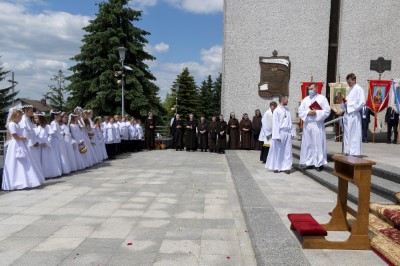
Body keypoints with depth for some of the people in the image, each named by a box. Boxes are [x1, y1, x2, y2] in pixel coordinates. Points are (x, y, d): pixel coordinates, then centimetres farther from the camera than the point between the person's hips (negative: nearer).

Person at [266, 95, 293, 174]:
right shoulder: (276, 110, -6)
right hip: (280, 132, -5)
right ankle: (276, 167, 16)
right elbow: (275, 124, -9)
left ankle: (286, 167, 10)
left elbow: (290, 122, 11)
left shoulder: (288, 110, 10)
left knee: (287, 151, 4)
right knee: (278, 151, 5)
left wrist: (291, 132, 4)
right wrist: (277, 136, -13)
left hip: (288, 133, 5)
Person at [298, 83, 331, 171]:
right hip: (307, 125, 4)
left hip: (318, 125, -3)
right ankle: (309, 162, 13)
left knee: (318, 144, -2)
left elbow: (327, 110, -4)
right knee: (307, 144, 5)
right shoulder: (305, 99, 13)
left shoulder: (322, 98, 3)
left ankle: (319, 163, 4)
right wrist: (308, 113, -12)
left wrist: (317, 113, -16)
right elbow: (300, 111, 6)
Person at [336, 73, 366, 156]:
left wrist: (349, 104, -12)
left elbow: (362, 103, -15)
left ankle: (354, 154, -2)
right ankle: (347, 153, 17)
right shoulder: (350, 90, 18)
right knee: (347, 136, 10)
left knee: (354, 136, -5)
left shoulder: (358, 89, -6)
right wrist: (342, 110, 9)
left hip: (353, 116, -8)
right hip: (347, 115, 8)